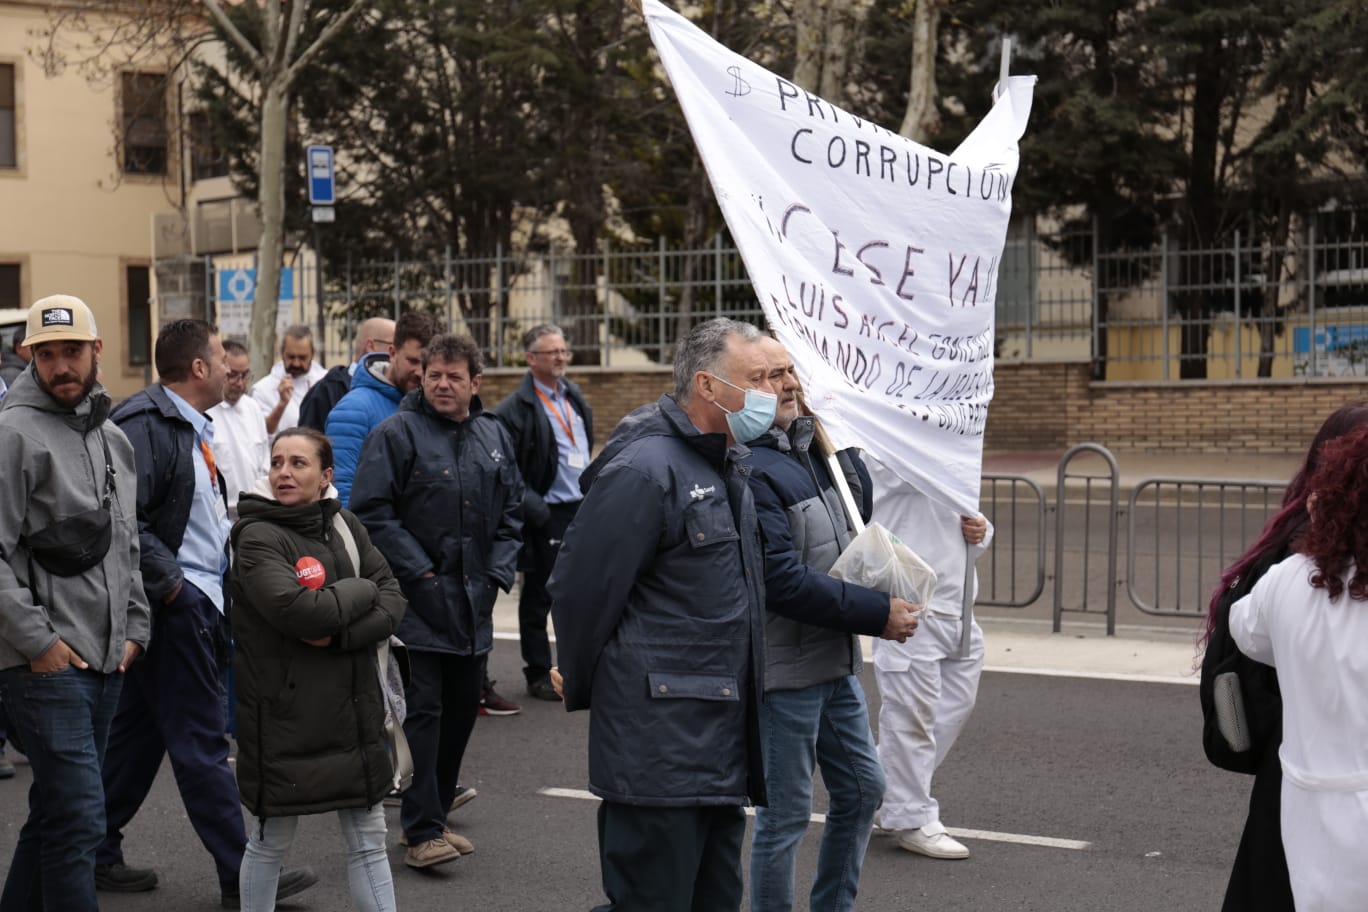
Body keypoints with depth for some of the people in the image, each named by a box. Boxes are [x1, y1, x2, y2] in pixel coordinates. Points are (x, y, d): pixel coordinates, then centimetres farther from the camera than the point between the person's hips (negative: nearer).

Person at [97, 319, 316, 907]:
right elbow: (125, 519, -25)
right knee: (201, 743, -4)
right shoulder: (145, 426, -16)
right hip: (175, 607, -10)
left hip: (195, 601, 10)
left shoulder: (191, 428, 17)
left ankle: (98, 854, 23)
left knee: (138, 733, 15)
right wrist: (170, 583, -20)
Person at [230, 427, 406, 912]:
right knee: (271, 840, 8)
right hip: (284, 713, -5)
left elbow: (392, 603, 0)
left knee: (369, 840, 10)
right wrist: (361, 591, -11)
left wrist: (340, 635, -16)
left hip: (353, 709, 5)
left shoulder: (345, 526, 7)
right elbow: (297, 610, -25)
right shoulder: (257, 537, -10)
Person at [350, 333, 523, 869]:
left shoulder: (494, 437, 12)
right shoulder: (396, 433, -7)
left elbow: (511, 513, 18)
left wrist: (498, 572, 5)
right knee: (423, 709, -8)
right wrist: (419, 571, -13)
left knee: (463, 706, 12)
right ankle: (422, 833, -5)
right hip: (418, 599, -6)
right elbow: (372, 512, -11)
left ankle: (434, 812, 25)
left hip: (473, 602, 6)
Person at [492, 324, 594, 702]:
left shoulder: (574, 397, 12)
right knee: (538, 597, 5)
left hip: (582, 510, 7)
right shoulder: (516, 408, -12)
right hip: (546, 517, -7)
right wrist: (533, 508, -19)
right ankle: (538, 674, 13)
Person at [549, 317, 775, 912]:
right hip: (660, 745, -9)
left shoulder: (728, 467, 14)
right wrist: (584, 688, -2)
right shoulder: (643, 469, -17)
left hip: (723, 744, 9)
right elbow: (580, 590, -15)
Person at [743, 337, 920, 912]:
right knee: (786, 814, 2)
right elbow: (782, 582, -25)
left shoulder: (805, 450, 8)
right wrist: (877, 614, -20)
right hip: (785, 670, -9)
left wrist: (835, 438, 3)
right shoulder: (749, 470, -21)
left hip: (835, 664, 9)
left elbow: (857, 514, 18)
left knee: (862, 790, 19)